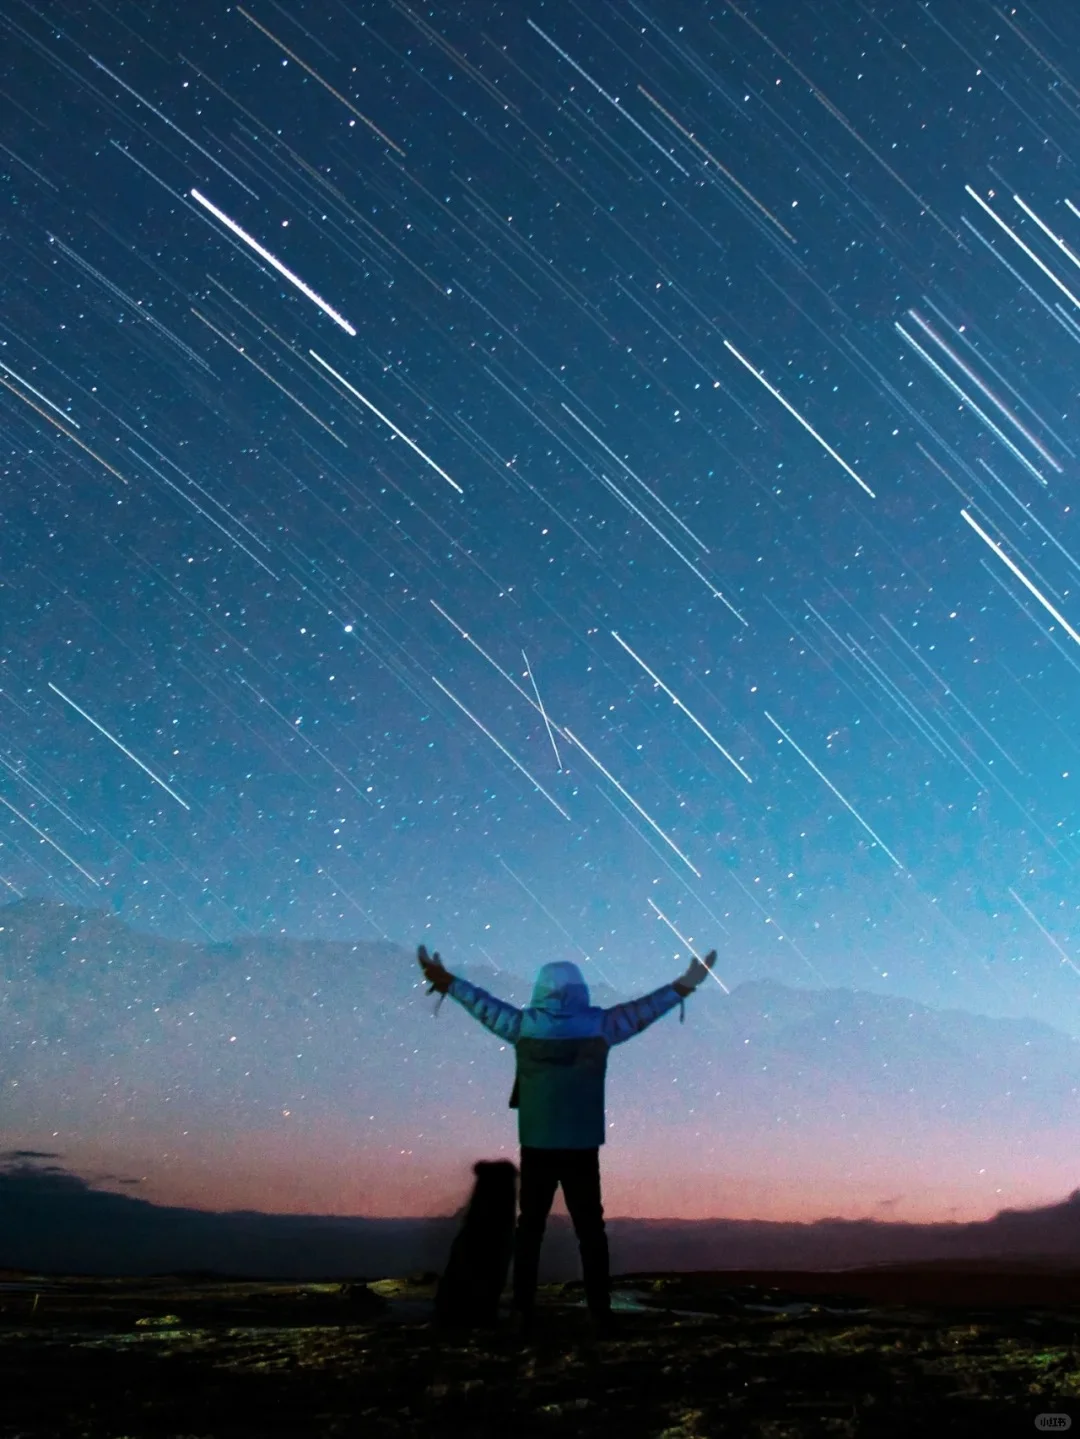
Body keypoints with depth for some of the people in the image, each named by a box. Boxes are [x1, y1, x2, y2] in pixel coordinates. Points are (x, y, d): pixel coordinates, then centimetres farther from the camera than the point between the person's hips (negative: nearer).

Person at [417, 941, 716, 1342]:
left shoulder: (523, 1026, -2)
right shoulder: (598, 1025, -4)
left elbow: (484, 1004, 12)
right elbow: (642, 1009, 7)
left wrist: (447, 982, 28)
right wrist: (684, 986, 21)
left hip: (537, 1148, 1)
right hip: (582, 1149, 0)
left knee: (530, 1228, 11)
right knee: (590, 1230, 8)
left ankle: (523, 1314, 12)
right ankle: (600, 1316, 8)